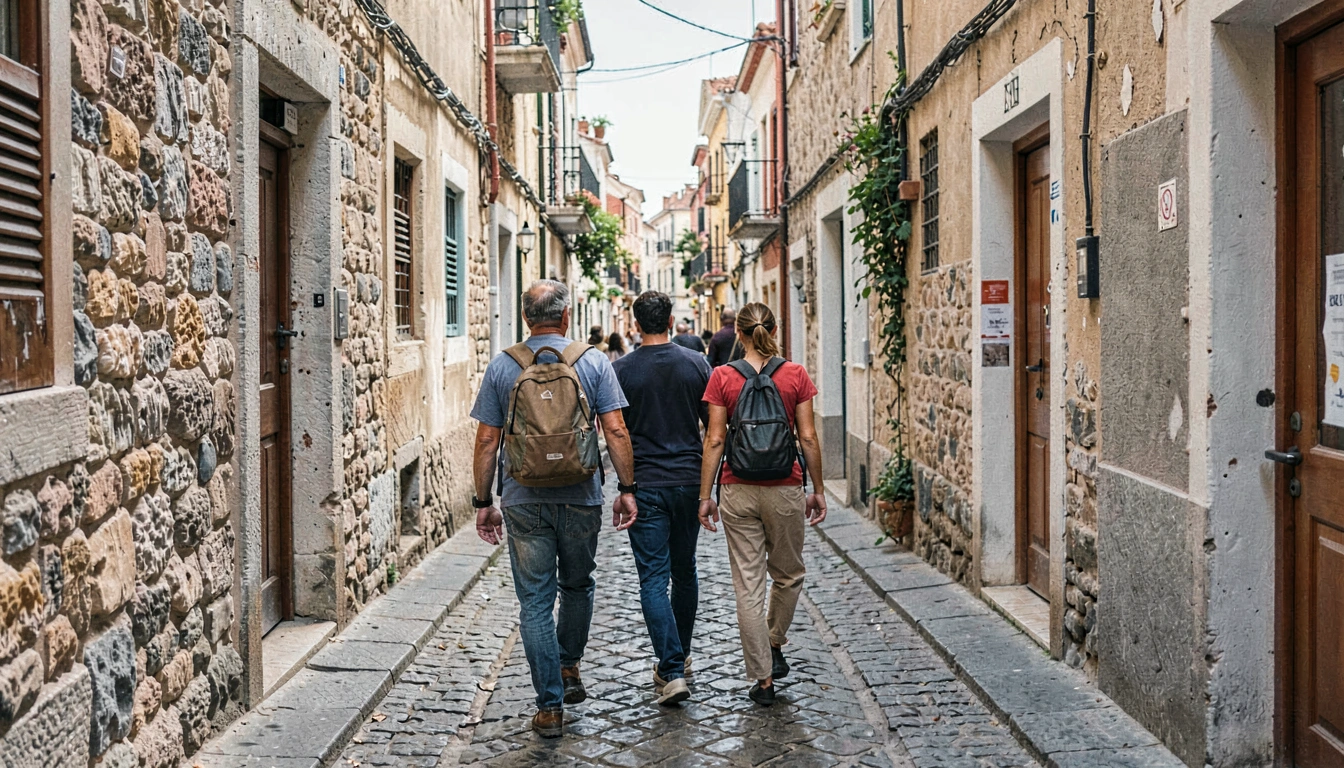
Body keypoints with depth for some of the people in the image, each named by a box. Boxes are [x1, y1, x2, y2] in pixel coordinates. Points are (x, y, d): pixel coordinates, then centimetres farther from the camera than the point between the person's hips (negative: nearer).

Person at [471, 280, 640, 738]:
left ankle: (550, 705, 7)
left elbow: (486, 440, 1)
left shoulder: (502, 367, 1)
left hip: (524, 502, 0)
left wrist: (483, 501, 8)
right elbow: (616, 430, -5)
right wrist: (627, 488, 3)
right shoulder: (593, 362, -1)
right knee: (577, 587, 23)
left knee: (535, 602, 5)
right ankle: (569, 668, 33)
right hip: (581, 497, 0)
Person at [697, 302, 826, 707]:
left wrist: (705, 496, 2)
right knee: (788, 575, 23)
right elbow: (808, 438, -2)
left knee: (748, 586, 6)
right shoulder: (795, 375, -3)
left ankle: (763, 678, 10)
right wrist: (818, 490, 8)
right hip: (784, 490, 0)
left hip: (738, 491, 0)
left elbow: (715, 440, -4)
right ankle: (775, 646, 37)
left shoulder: (723, 377, -4)